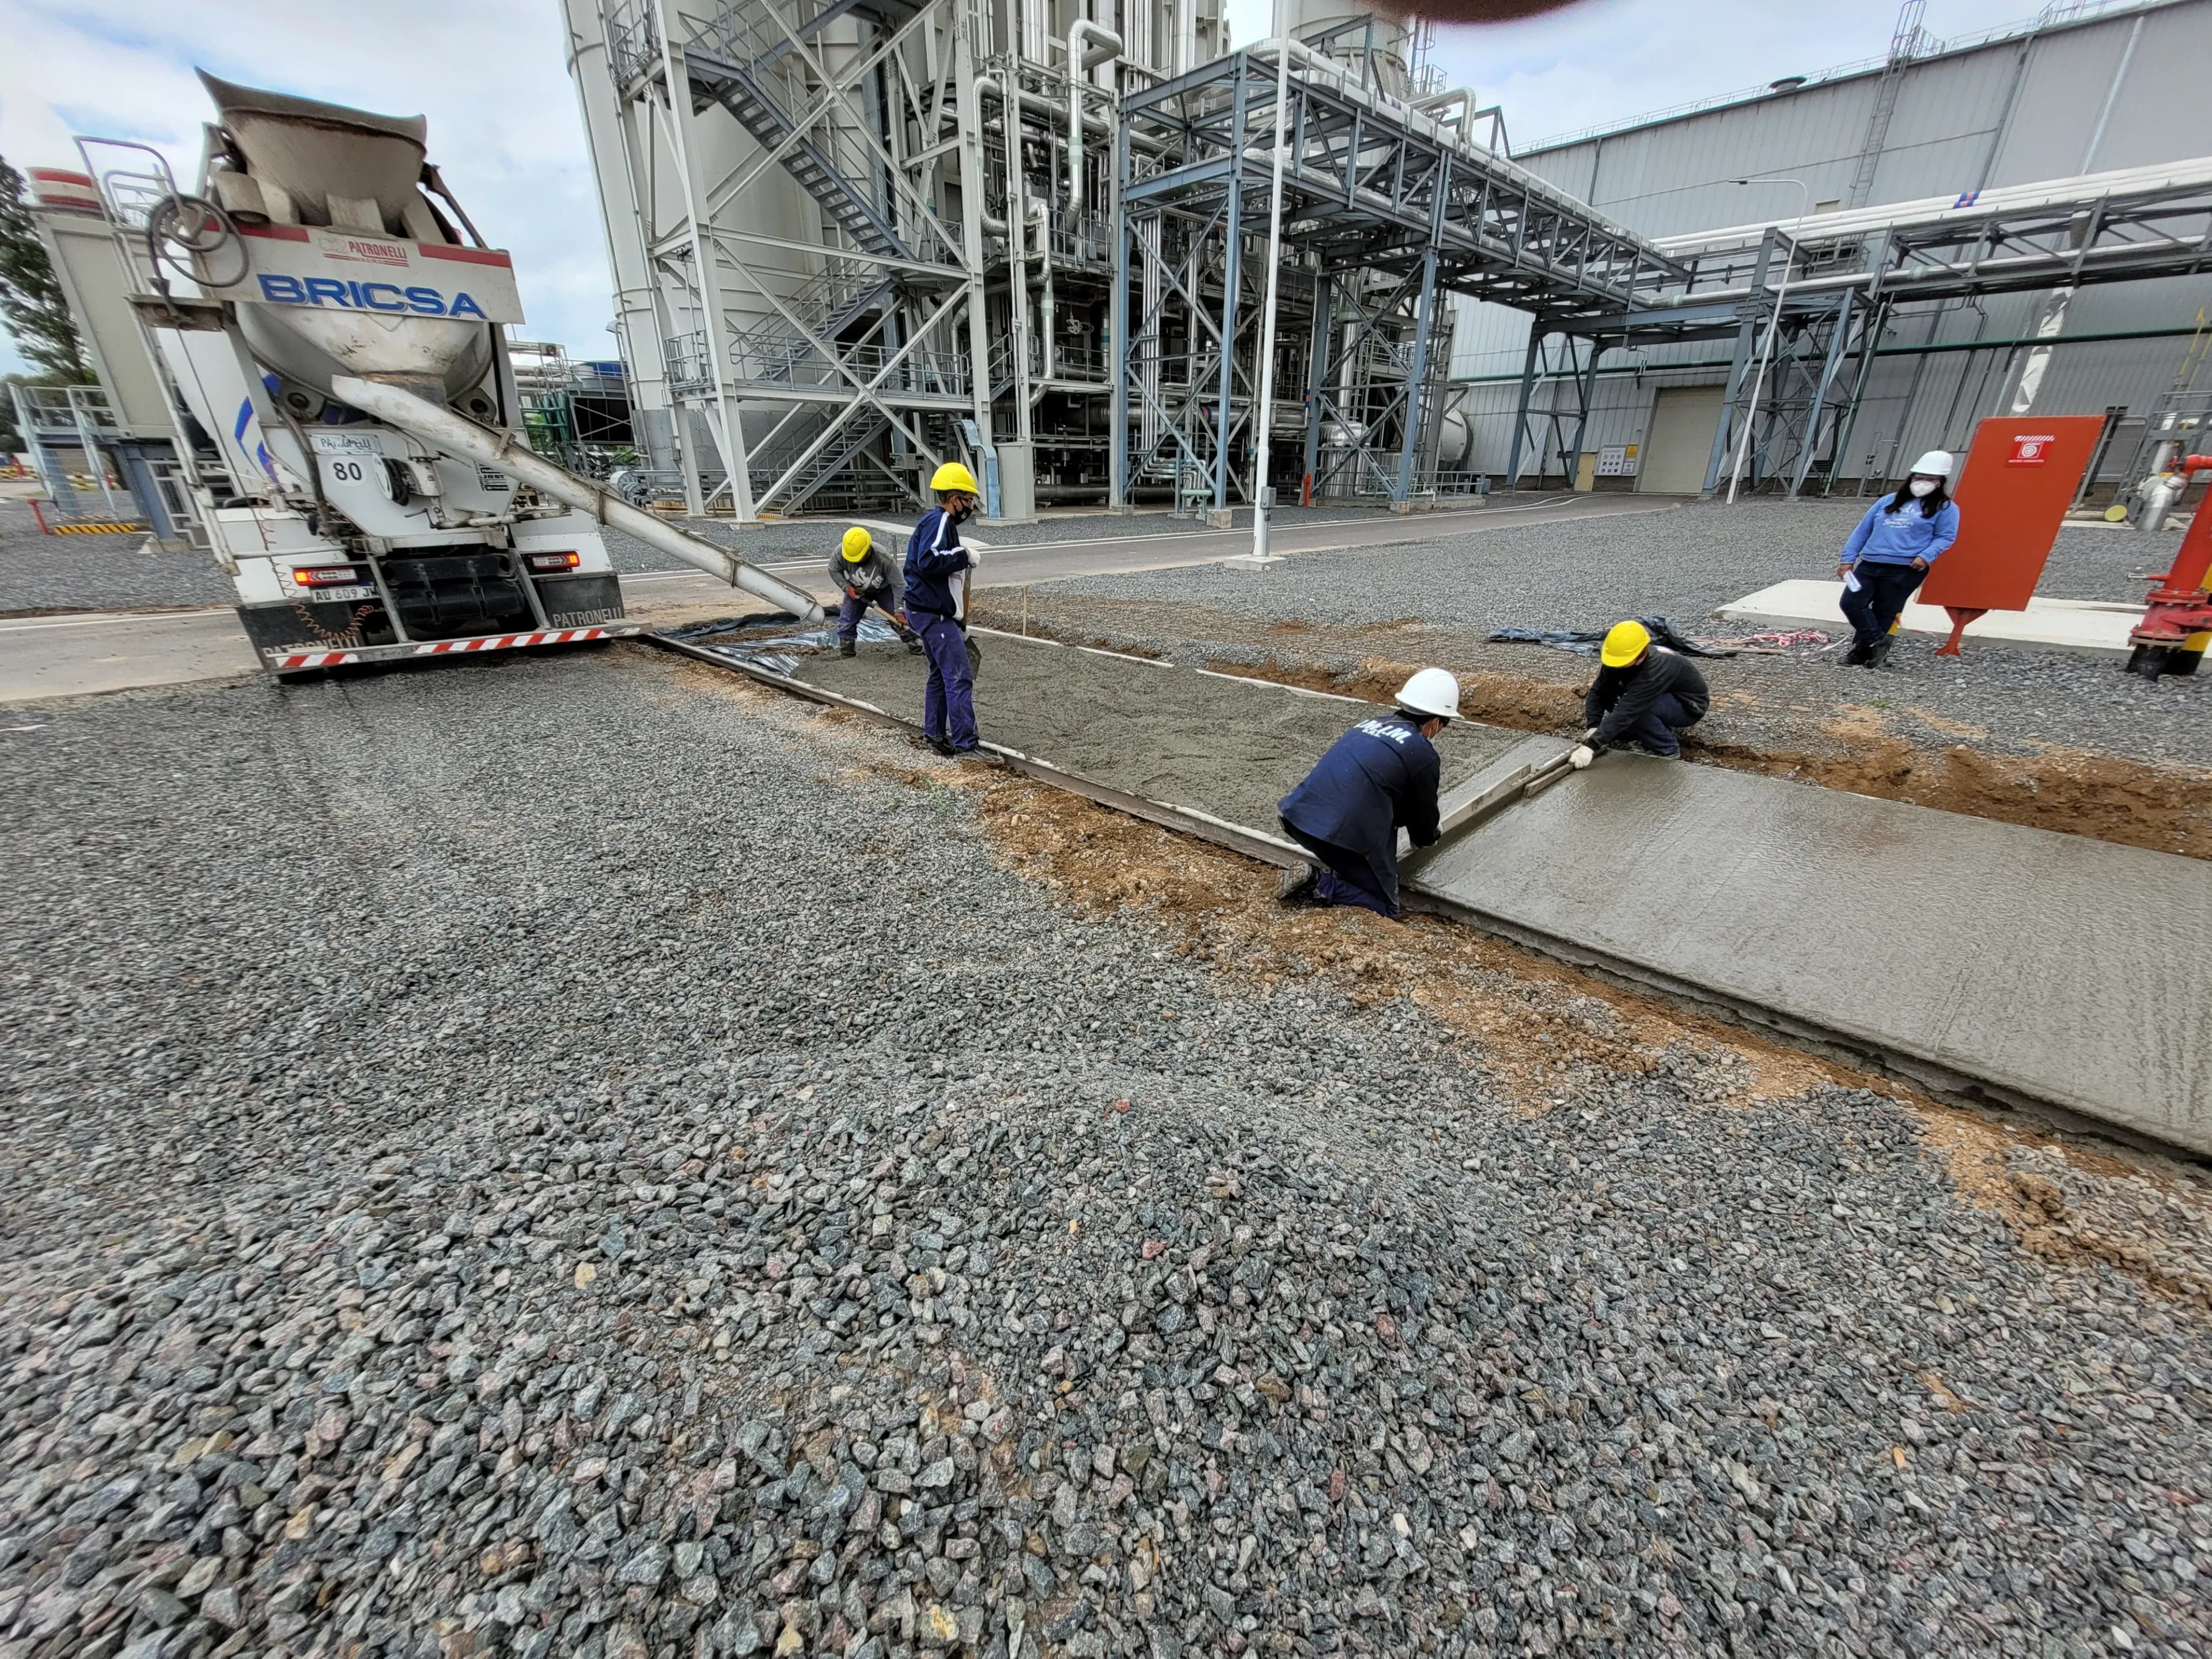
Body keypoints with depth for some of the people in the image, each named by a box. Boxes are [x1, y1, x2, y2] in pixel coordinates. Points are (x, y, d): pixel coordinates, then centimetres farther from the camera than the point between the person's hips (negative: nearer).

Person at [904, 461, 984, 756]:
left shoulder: (943, 522, 19)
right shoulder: (938, 521, -13)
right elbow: (928, 562, -29)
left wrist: (960, 622, 21)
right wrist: (964, 556, -18)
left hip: (934, 613, 11)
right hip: (933, 614, -11)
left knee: (941, 673, 17)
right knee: (960, 676, -11)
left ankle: (935, 734, 26)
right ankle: (965, 743, -10)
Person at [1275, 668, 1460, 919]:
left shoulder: (1372, 723, 20)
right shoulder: (1422, 752, 0)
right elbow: (1425, 812, 15)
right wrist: (1426, 837, 39)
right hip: (1343, 834, -7)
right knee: (1385, 909, 10)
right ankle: (1317, 886, -9)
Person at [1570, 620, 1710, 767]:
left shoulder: (1656, 670, -38)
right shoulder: (1618, 658, -19)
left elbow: (1628, 710, -44)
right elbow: (1598, 691, -16)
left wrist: (1592, 745, -49)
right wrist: (1594, 727, -30)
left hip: (1690, 706, -8)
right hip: (1665, 696, 8)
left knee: (1637, 706, -34)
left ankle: (1666, 748, -11)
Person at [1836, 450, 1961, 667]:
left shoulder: (1945, 508, 10)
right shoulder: (1889, 502, 20)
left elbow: (1946, 537, 4)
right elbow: (1863, 530, 18)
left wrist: (1926, 556, -15)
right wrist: (1849, 559, 8)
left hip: (1905, 570, -4)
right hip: (1869, 564, 4)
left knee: (1885, 612, -4)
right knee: (1851, 602, -12)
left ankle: (1865, 648, 4)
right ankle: (1878, 642, -1)